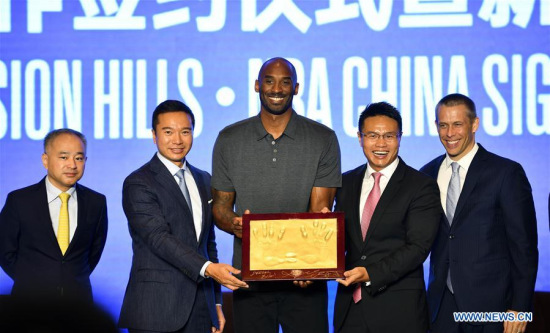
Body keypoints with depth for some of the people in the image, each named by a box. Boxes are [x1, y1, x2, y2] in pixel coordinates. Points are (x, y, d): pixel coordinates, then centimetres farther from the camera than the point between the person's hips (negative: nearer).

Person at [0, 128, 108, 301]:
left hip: (78, 300, 2)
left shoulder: (96, 202, 2)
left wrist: (75, 283, 7)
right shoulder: (19, 201, -5)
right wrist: (30, 283, 1)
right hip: (30, 299, -2)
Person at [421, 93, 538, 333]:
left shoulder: (506, 173, -4)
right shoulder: (428, 174, 11)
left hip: (489, 306, -4)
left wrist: (519, 307, -10)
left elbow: (524, 247, -5)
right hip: (442, 304, 4)